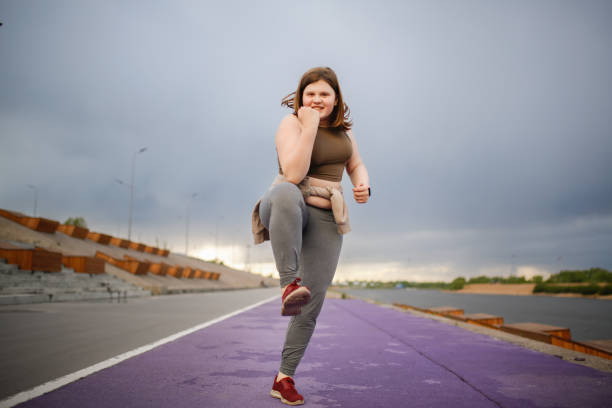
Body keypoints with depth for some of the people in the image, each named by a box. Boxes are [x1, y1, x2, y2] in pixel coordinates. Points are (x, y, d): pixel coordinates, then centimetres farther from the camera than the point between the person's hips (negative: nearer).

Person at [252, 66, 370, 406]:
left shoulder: (342, 126, 13)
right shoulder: (291, 123, -6)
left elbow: (356, 165, 22)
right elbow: (293, 174, -20)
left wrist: (363, 186, -1)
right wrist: (310, 126, -21)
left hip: (325, 220, 5)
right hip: (289, 211, -5)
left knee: (312, 304, -2)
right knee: (286, 193, -44)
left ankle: (284, 378, 12)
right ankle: (289, 286, -47)